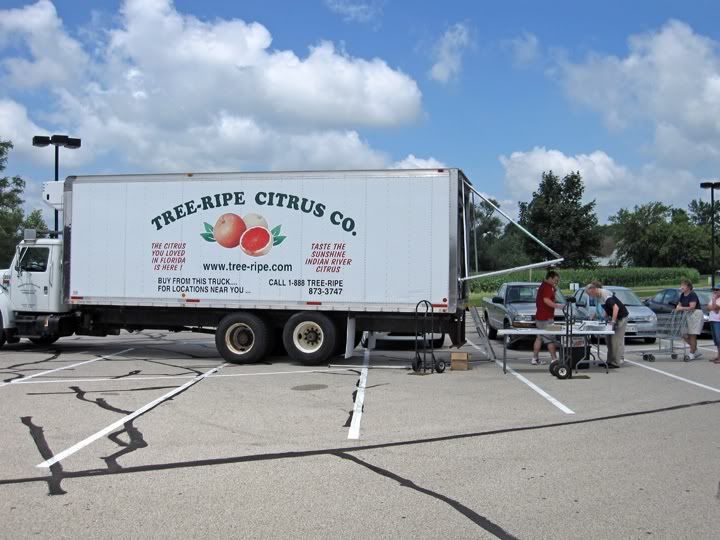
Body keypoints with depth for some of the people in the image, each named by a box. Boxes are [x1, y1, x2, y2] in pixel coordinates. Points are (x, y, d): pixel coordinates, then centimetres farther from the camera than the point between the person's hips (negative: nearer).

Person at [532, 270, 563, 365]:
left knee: (539, 338, 13)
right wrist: (557, 306, -29)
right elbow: (546, 300, -28)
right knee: (550, 339, -5)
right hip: (546, 318, -10)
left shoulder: (543, 286, 18)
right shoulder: (547, 287, -15)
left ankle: (535, 358, 14)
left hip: (539, 317, 10)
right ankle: (554, 359, -3)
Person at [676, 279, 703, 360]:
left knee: (692, 335, -5)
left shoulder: (692, 295, -15)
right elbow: (680, 305, 13)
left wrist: (681, 308, -24)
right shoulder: (682, 295, 10)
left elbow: (692, 307, -21)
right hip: (687, 316, 9)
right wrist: (677, 308, -7)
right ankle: (696, 351, 18)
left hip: (695, 315, -9)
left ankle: (692, 354, 3)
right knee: (684, 335, 6)